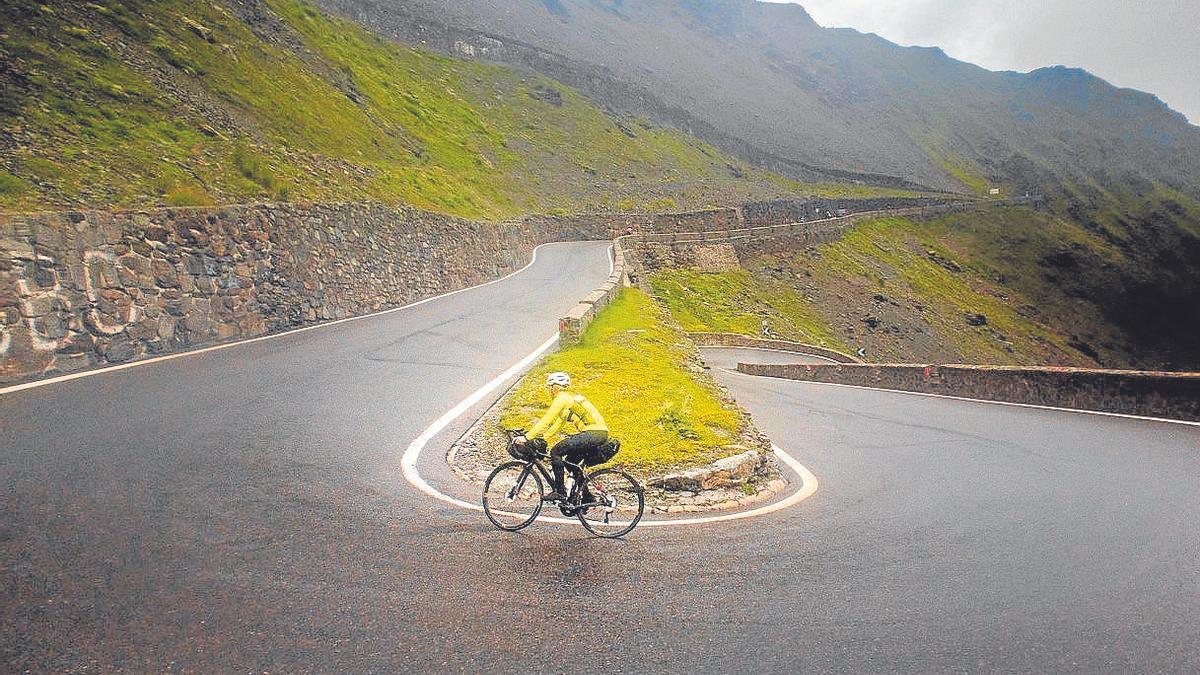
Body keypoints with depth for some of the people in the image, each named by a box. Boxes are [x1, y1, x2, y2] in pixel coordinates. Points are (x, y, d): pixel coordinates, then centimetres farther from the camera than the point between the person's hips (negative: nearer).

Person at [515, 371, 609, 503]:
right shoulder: (569, 397, 23)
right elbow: (559, 424, 25)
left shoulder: (562, 398, -6)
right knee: (571, 462, 19)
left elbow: (546, 420, -12)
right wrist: (542, 437, 20)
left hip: (593, 433, -10)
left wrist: (527, 437, -11)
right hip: (600, 433, 10)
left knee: (556, 452, -9)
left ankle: (559, 491, -7)